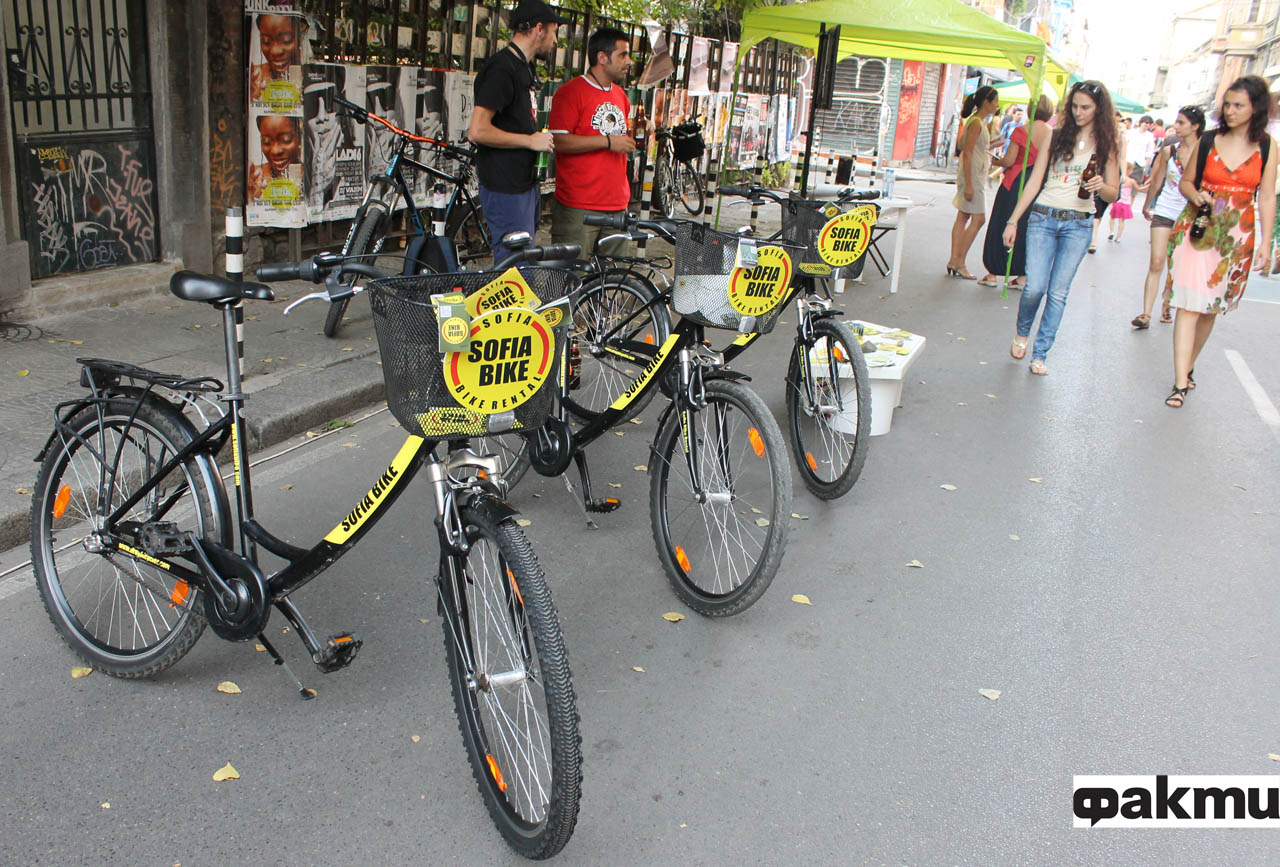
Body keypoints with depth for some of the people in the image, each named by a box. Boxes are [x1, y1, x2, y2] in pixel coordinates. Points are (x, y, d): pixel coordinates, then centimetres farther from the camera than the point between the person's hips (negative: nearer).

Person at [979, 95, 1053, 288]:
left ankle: (993, 273, 10)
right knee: (1027, 230, 11)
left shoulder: (1020, 131, -11)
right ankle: (1022, 276, 11)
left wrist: (995, 161, 7)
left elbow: (1009, 160, -12)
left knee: (1001, 227, 7)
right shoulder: (1053, 134, -1)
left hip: (1015, 183, -3)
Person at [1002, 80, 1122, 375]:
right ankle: (1022, 333, 19)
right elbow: (1035, 182, 8)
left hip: (1077, 225, 0)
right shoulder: (1057, 136, 7)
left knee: (1058, 293, -2)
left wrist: (1101, 186, -17)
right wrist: (1013, 220, 3)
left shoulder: (1108, 144, 6)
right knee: (1035, 287, -11)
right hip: (1043, 218, 0)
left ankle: (1040, 354, 8)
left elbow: (1113, 194, 7)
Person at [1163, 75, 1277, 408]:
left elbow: (1266, 198, 3)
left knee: (1211, 306, 8)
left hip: (1237, 235, 1)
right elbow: (1186, 181, 12)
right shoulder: (1208, 140, 3)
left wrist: (1266, 242, -2)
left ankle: (1188, 366, 26)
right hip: (1198, 228, -1)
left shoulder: (1268, 148, 3)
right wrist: (1195, 196, -11)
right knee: (1189, 304, -9)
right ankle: (1180, 383, -10)